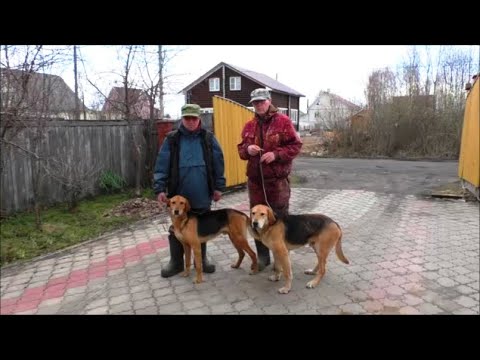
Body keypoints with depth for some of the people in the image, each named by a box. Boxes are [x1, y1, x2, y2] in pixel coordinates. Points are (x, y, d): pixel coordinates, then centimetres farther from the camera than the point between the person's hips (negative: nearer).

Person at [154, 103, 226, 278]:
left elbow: (218, 164, 2)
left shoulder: (208, 138, 0)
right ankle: (176, 262, 26)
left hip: (202, 195, 1)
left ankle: (202, 259, 30)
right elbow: (162, 165, -4)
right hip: (179, 195, 0)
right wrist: (159, 188, -10)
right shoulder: (172, 139, -2)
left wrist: (218, 187, 0)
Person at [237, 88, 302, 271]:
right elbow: (241, 149, 14)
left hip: (278, 179, -5)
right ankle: (262, 256, 25)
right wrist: (247, 149, -9)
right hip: (255, 179, 5)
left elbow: (295, 145, -6)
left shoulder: (283, 121, -4)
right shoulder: (249, 126, 11)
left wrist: (276, 154, -19)